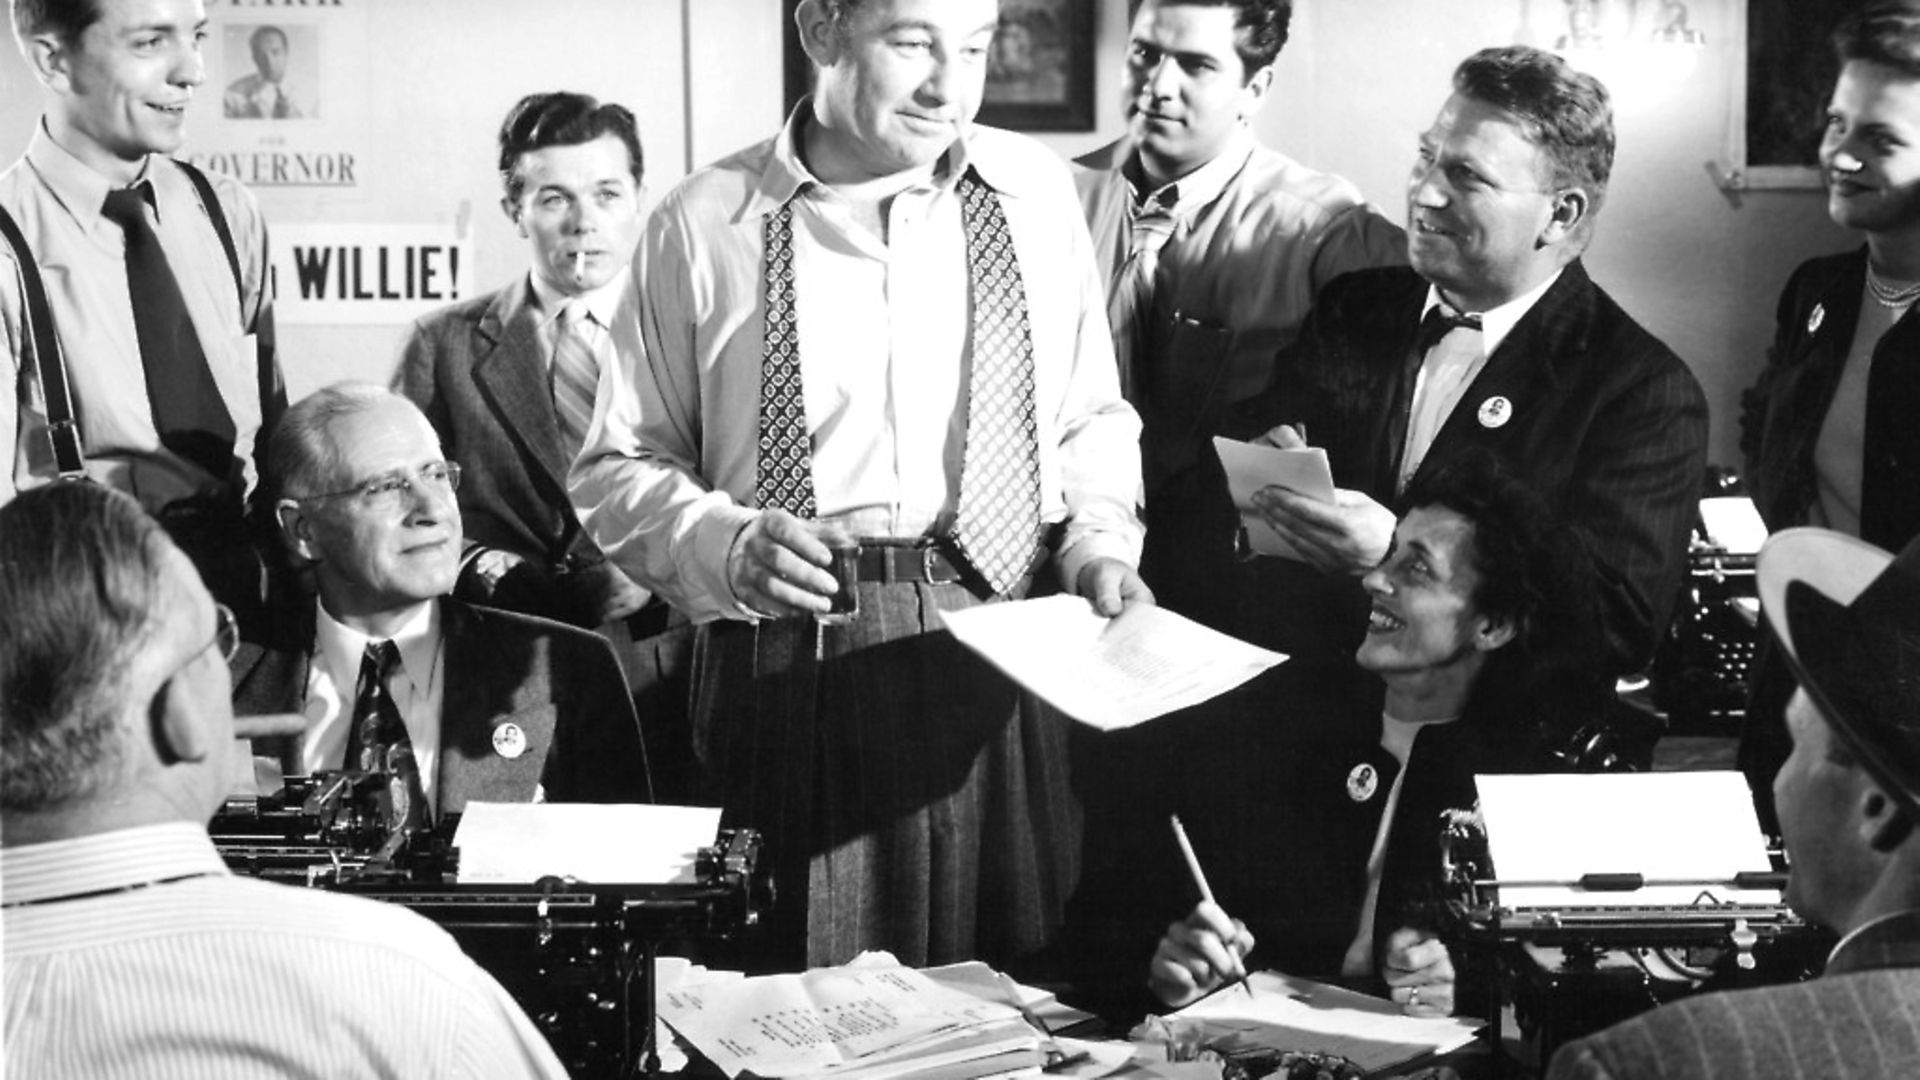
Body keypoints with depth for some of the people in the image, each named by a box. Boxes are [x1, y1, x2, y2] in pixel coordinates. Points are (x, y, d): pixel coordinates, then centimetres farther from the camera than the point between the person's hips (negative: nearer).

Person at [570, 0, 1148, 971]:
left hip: (998, 664, 2)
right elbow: (618, 469, 7)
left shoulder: (1036, 193, 9)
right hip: (784, 665, -2)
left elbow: (1090, 420, 20)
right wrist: (727, 546, -10)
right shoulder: (702, 226, 2)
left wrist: (1098, 542, 3)